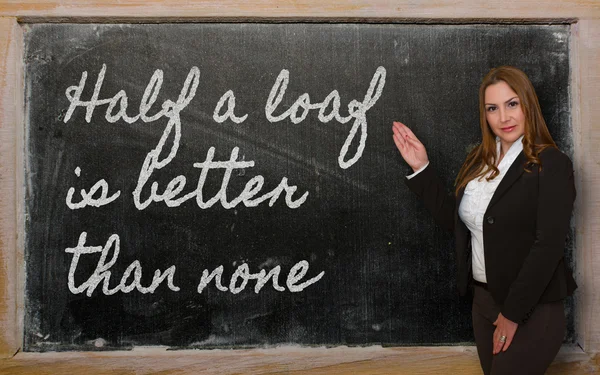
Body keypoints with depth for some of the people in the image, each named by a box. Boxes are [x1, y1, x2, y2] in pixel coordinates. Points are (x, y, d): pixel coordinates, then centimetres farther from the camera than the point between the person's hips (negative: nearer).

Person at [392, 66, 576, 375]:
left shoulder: (552, 165, -14)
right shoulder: (479, 161, 6)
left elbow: (548, 246, -18)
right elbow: (453, 219, 9)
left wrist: (513, 313, -17)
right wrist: (421, 168, 2)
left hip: (532, 309, -6)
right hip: (483, 300, 6)